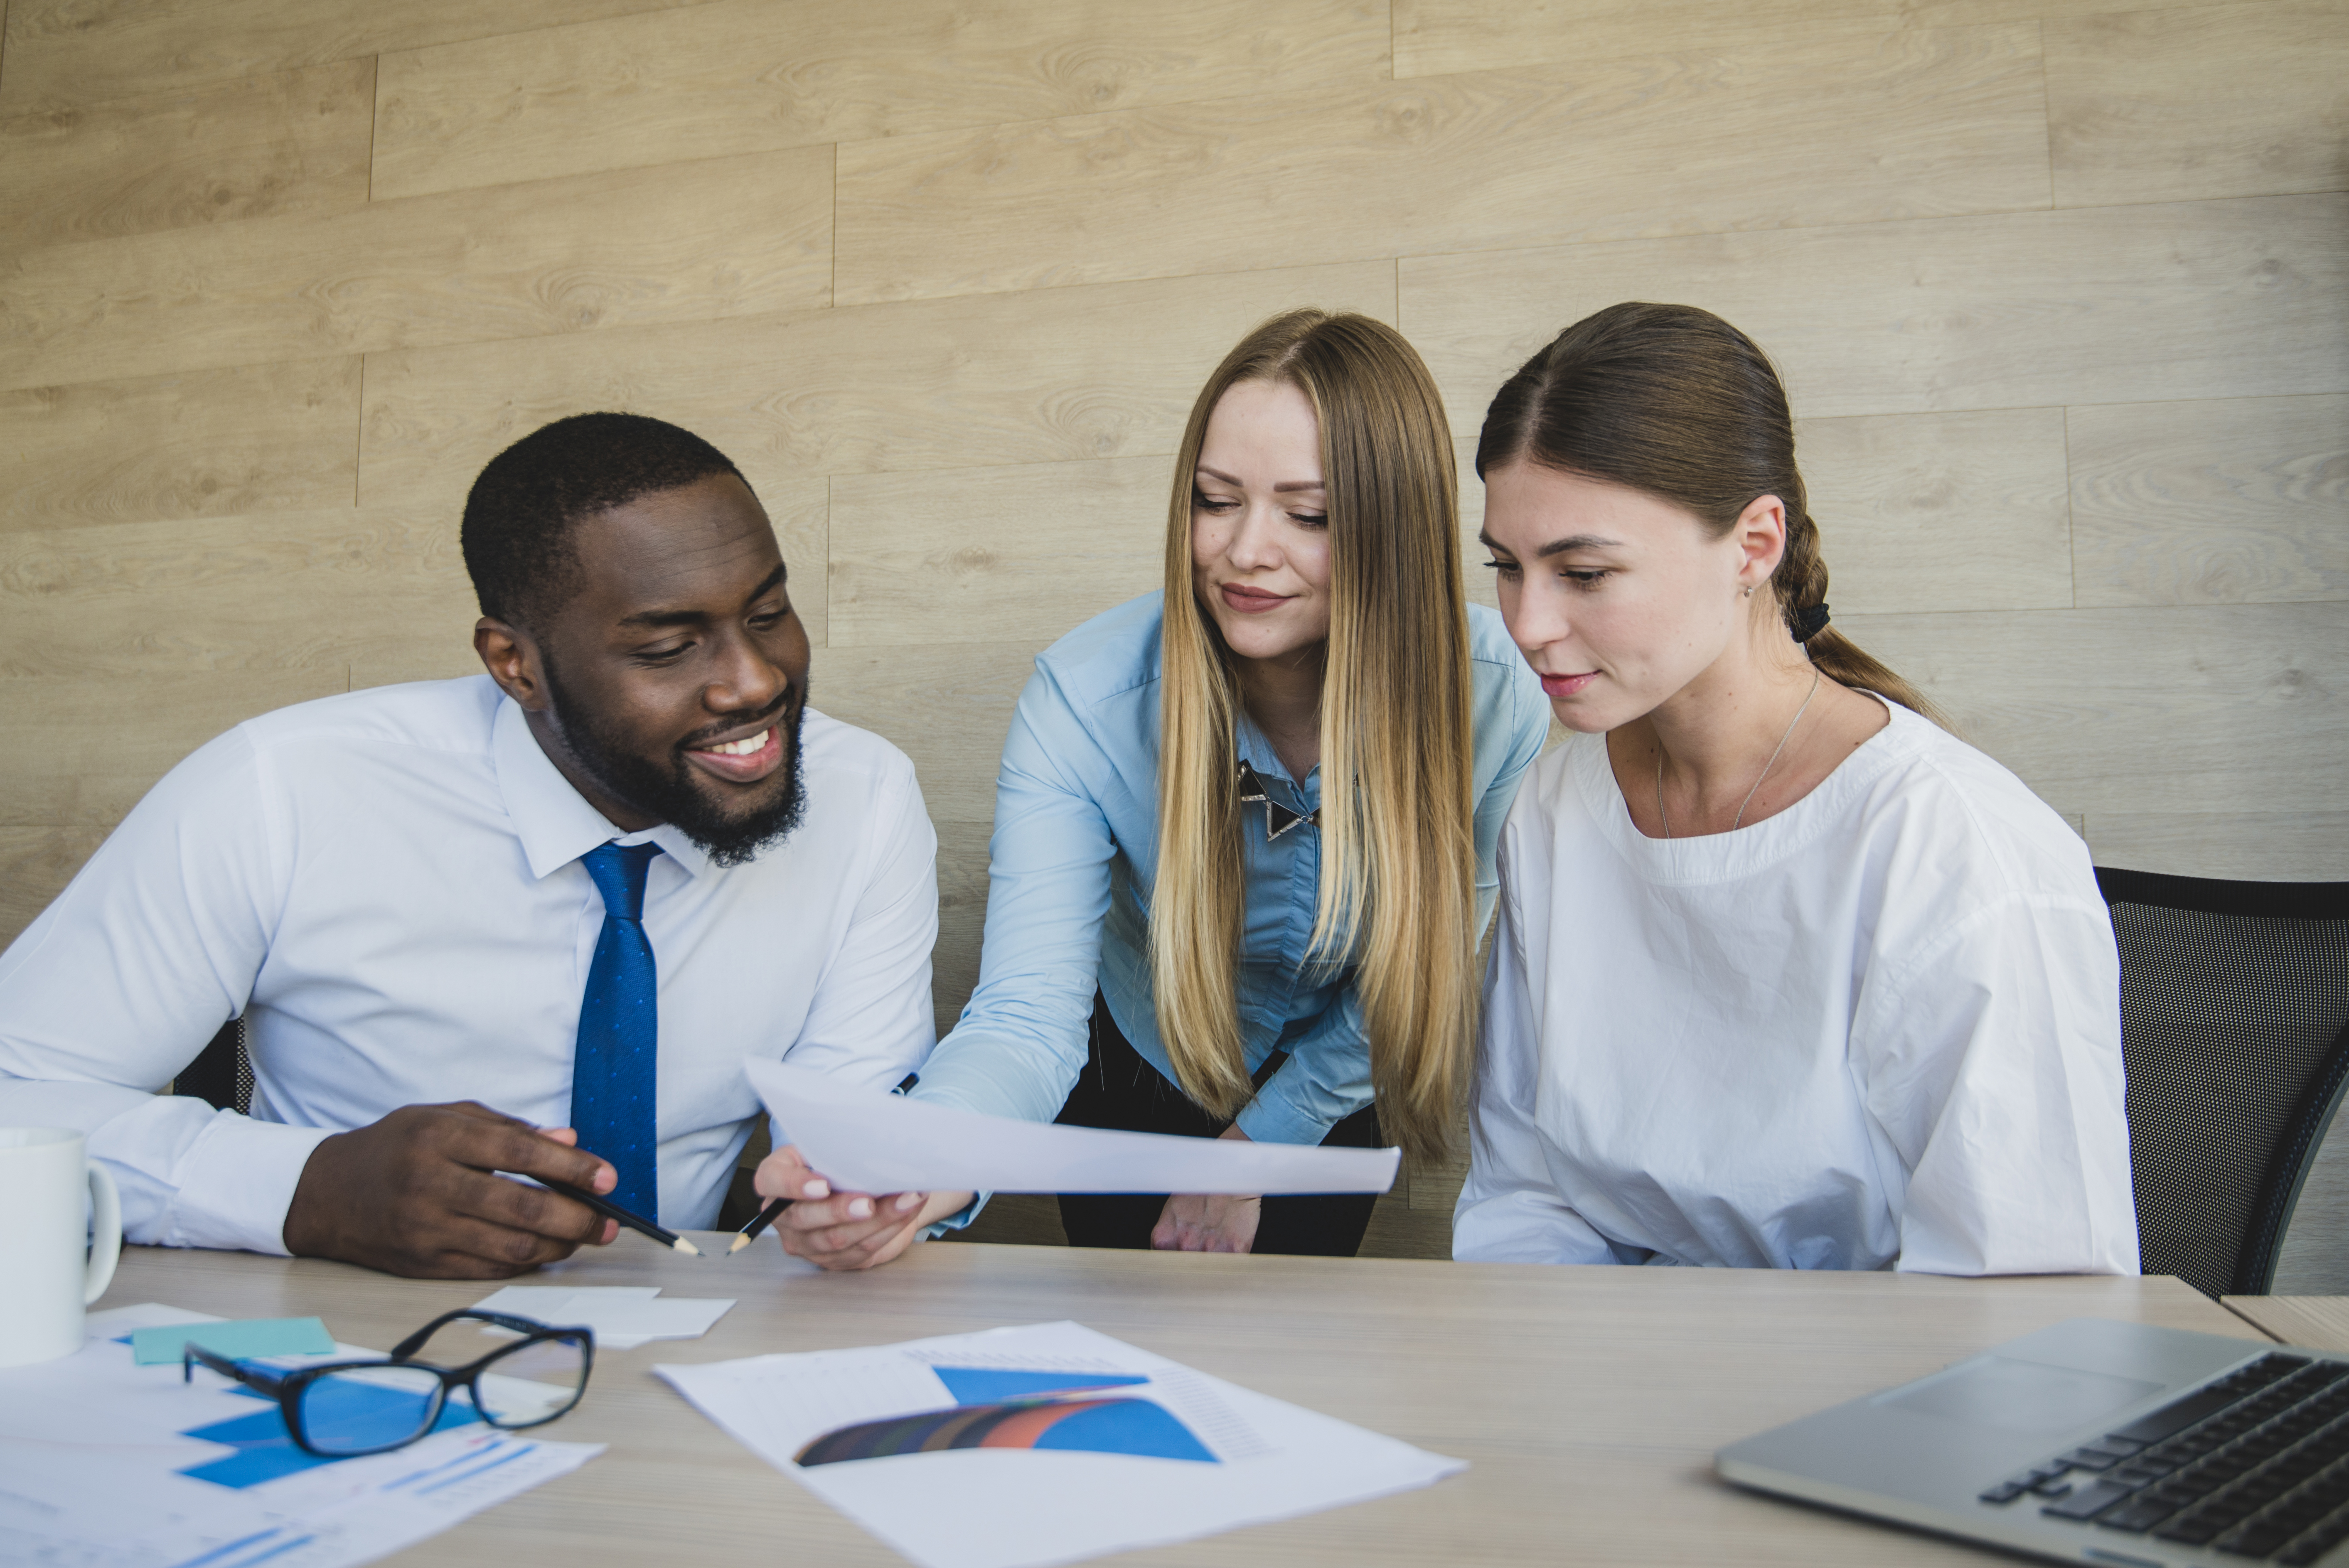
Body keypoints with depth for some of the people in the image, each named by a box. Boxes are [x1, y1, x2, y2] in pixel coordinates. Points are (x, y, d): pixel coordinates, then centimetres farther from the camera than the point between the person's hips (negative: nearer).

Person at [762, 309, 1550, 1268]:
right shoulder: (1084, 697, -32)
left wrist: (1259, 1144, -9)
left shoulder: (1494, 700, -30)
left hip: (1330, 1106, 1)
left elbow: (1416, 976, -15)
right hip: (1137, 1077, 0)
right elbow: (1029, 1014, -38)